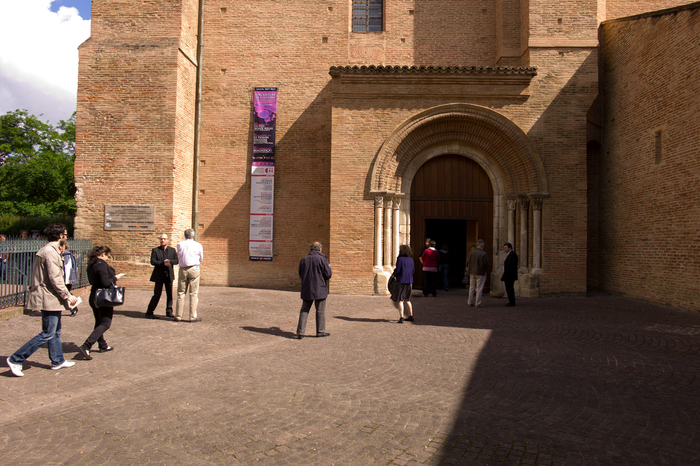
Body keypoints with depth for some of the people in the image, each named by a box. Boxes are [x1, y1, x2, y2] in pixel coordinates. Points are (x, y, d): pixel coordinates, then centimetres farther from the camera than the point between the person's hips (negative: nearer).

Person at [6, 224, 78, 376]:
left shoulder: (47, 250, 14)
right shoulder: (50, 252, -18)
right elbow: (55, 279, -22)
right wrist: (67, 296, -14)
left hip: (51, 298, 11)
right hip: (50, 298, -11)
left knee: (55, 332, 17)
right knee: (47, 334, -5)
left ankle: (57, 361, 27)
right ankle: (16, 359, 1)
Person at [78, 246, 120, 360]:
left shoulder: (91, 265, 8)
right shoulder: (102, 265, -19)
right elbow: (105, 283, -26)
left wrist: (112, 278, 14)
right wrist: (115, 278, -8)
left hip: (94, 297, 10)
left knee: (99, 323, 19)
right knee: (105, 324, -5)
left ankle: (102, 345, 32)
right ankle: (86, 346, -15)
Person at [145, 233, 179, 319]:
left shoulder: (172, 250, 9)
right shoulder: (155, 250, 0)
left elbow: (177, 261, 0)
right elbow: (152, 262, -11)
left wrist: (169, 261, -18)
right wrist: (163, 263, -20)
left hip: (169, 275, 3)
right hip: (159, 276, -3)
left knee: (170, 294, 5)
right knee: (157, 294, -7)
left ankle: (169, 312, 16)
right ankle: (149, 313, 1)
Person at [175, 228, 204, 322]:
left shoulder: (179, 245, 5)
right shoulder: (198, 245, 0)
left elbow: (179, 258, 14)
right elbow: (201, 259, 11)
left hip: (182, 269, 2)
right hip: (194, 269, -2)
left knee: (181, 293, 9)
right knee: (193, 293, 1)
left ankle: (178, 316, 11)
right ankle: (192, 316, 1)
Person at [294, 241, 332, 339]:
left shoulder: (304, 260, 6)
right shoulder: (322, 259, -9)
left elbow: (300, 275, 15)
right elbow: (328, 274, -9)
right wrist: (329, 267, 10)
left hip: (306, 290, 4)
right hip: (319, 290, -4)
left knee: (304, 311, 9)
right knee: (320, 311, 7)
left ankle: (300, 332, 4)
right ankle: (320, 331, 13)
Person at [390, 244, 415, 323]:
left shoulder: (400, 259, -11)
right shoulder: (411, 259, 7)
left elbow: (397, 270, -13)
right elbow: (413, 270, 12)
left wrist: (394, 274, 7)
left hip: (401, 281, -6)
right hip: (409, 281, 6)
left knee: (400, 300, 0)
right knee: (407, 300, 19)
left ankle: (401, 317, -7)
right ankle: (410, 316, 22)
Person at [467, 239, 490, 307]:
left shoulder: (471, 253, 0)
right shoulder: (484, 254, -14)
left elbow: (467, 263, 4)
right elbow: (487, 264, -15)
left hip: (472, 273, 5)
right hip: (480, 273, -5)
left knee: (472, 288, 14)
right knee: (479, 288, 2)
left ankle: (470, 302, 20)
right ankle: (477, 303, 3)